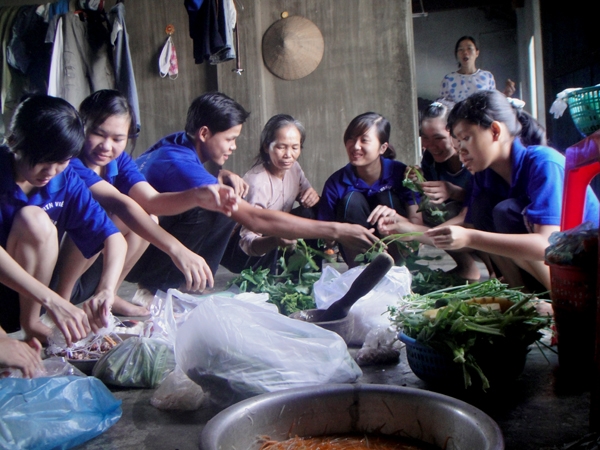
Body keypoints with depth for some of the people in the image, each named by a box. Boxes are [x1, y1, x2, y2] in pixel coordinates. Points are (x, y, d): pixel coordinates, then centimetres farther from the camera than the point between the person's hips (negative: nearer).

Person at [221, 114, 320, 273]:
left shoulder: (293, 168, -7)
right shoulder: (257, 182, -29)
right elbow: (248, 242, -34)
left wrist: (313, 196, -18)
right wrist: (274, 241, -57)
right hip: (240, 251, -7)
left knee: (312, 212, -13)